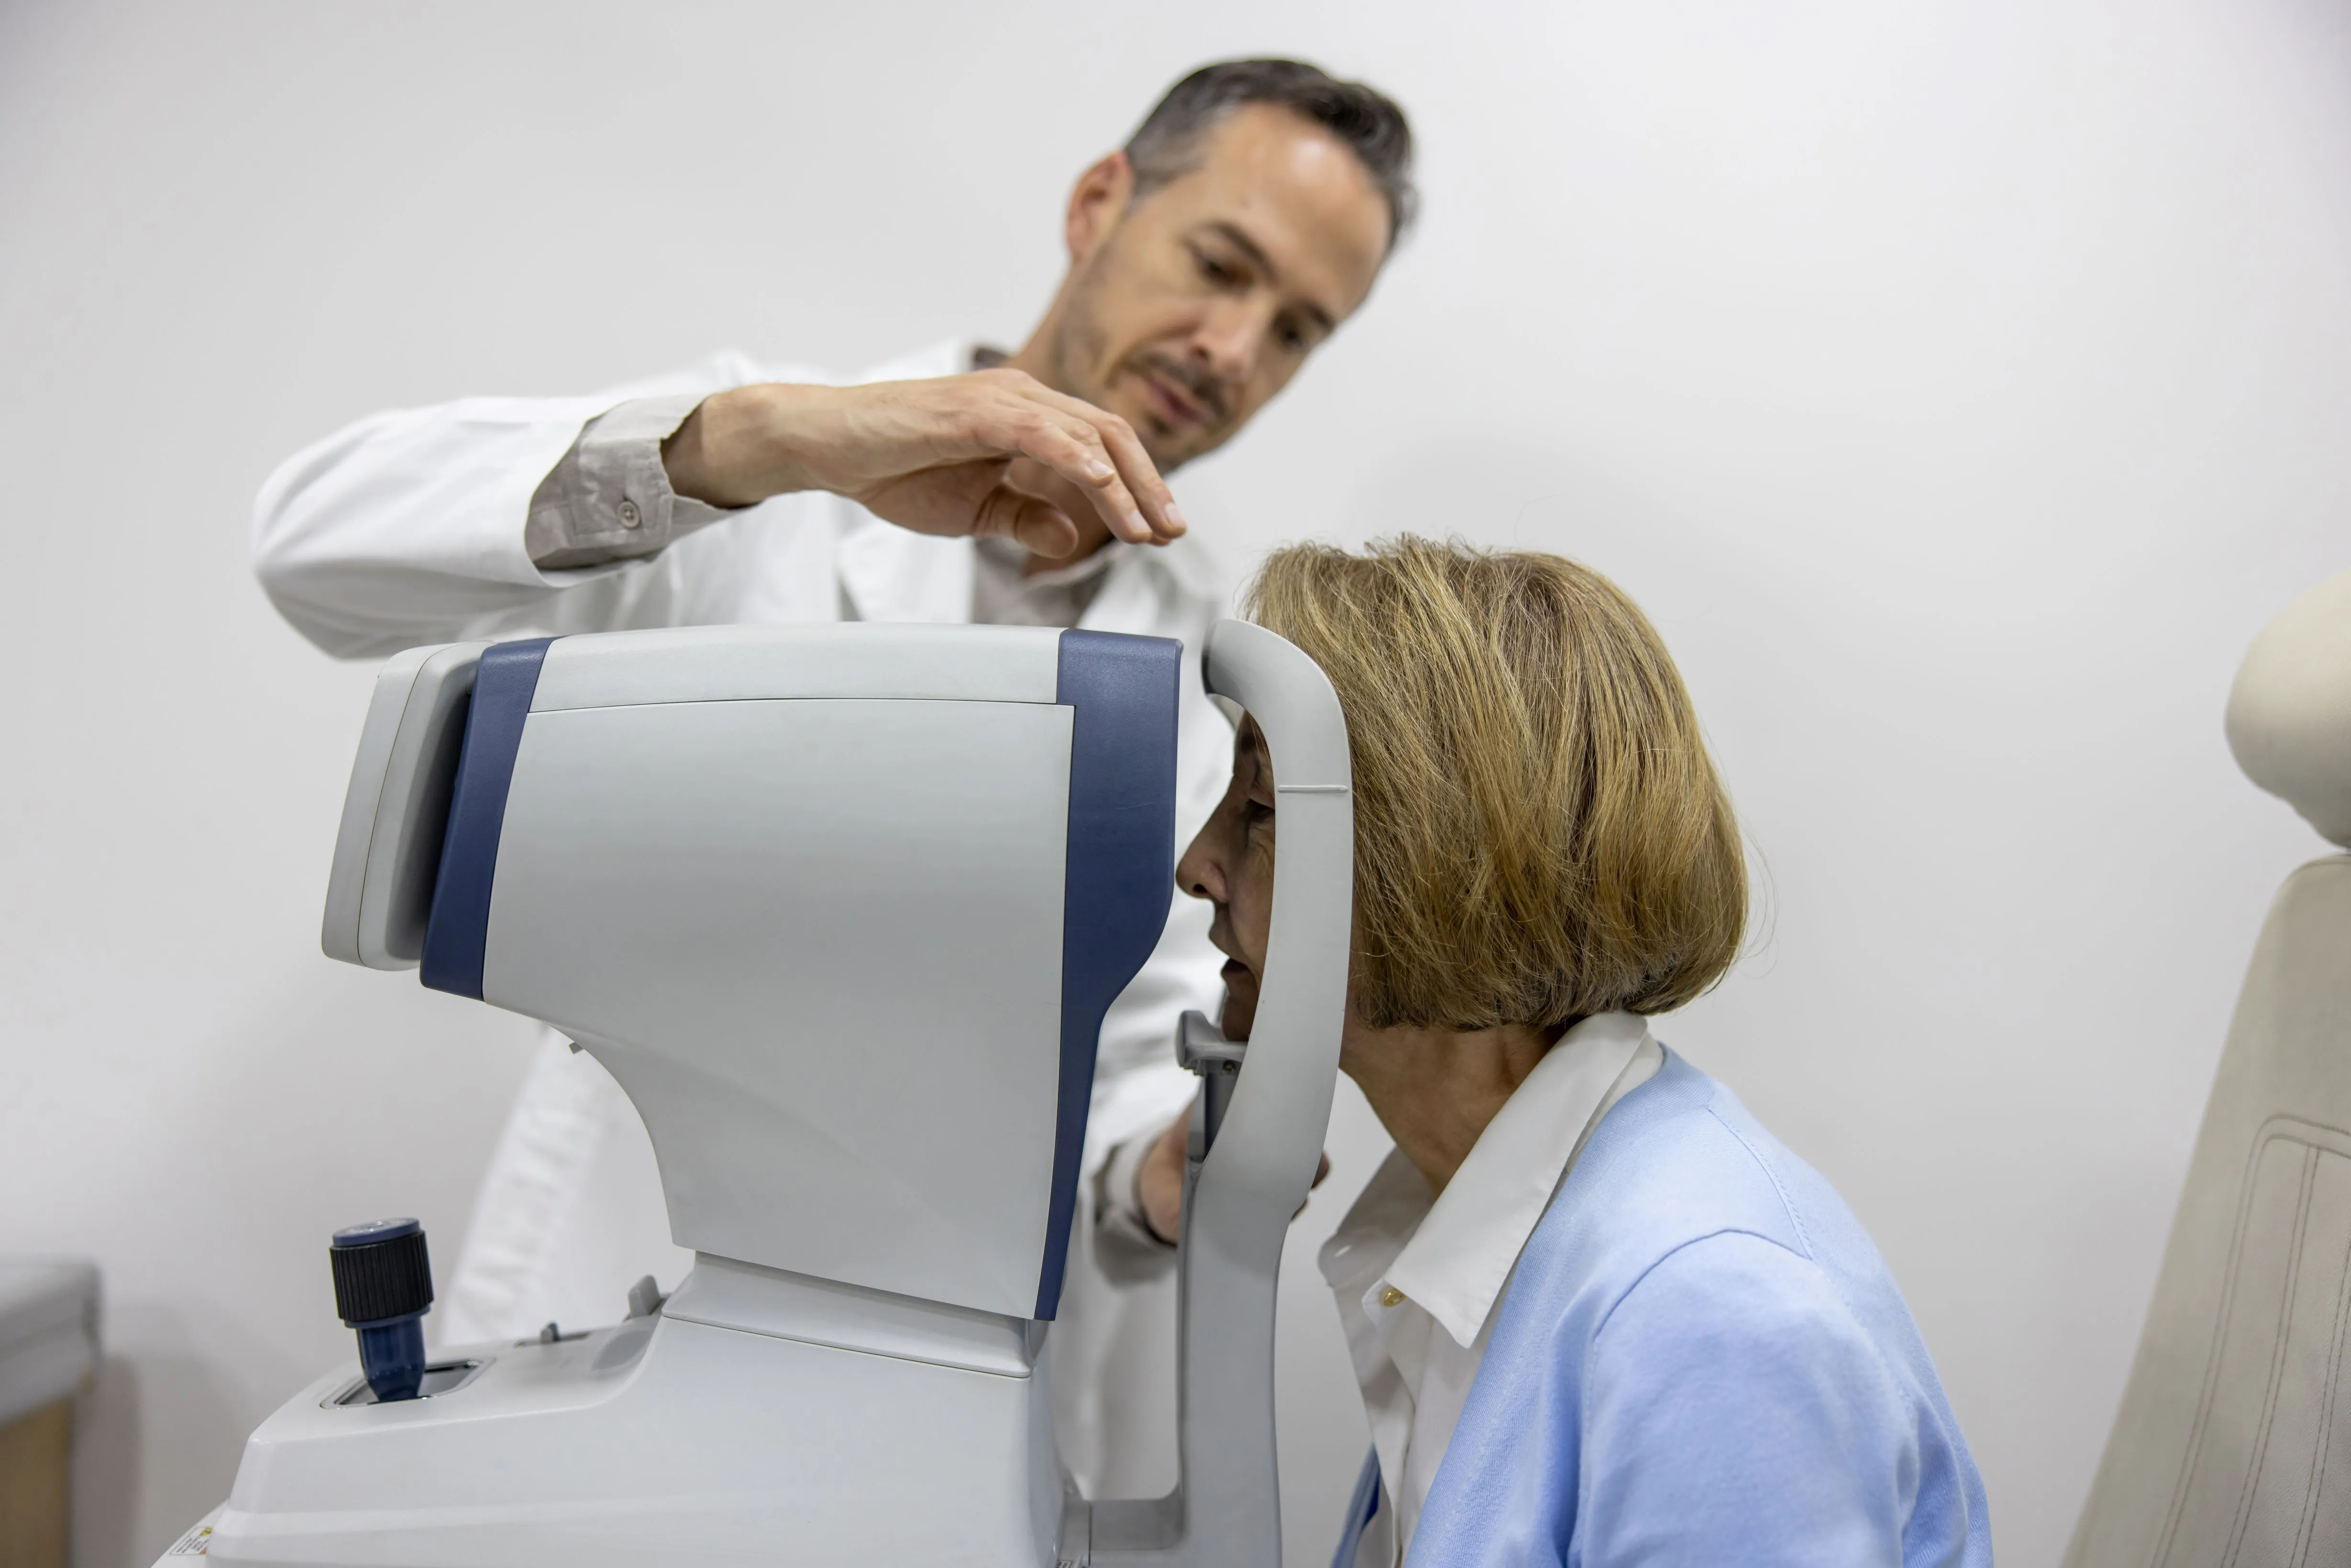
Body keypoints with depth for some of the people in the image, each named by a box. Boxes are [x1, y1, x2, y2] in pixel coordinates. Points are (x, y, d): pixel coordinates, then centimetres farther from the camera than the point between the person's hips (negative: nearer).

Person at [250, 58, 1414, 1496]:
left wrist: (1169, 1167, -25)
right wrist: (768, 433, -34)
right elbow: (329, 540, -20)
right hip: (616, 1323, -2)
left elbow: (1153, 1052, -2)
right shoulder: (751, 494, -5)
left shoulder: (1225, 668, 2)